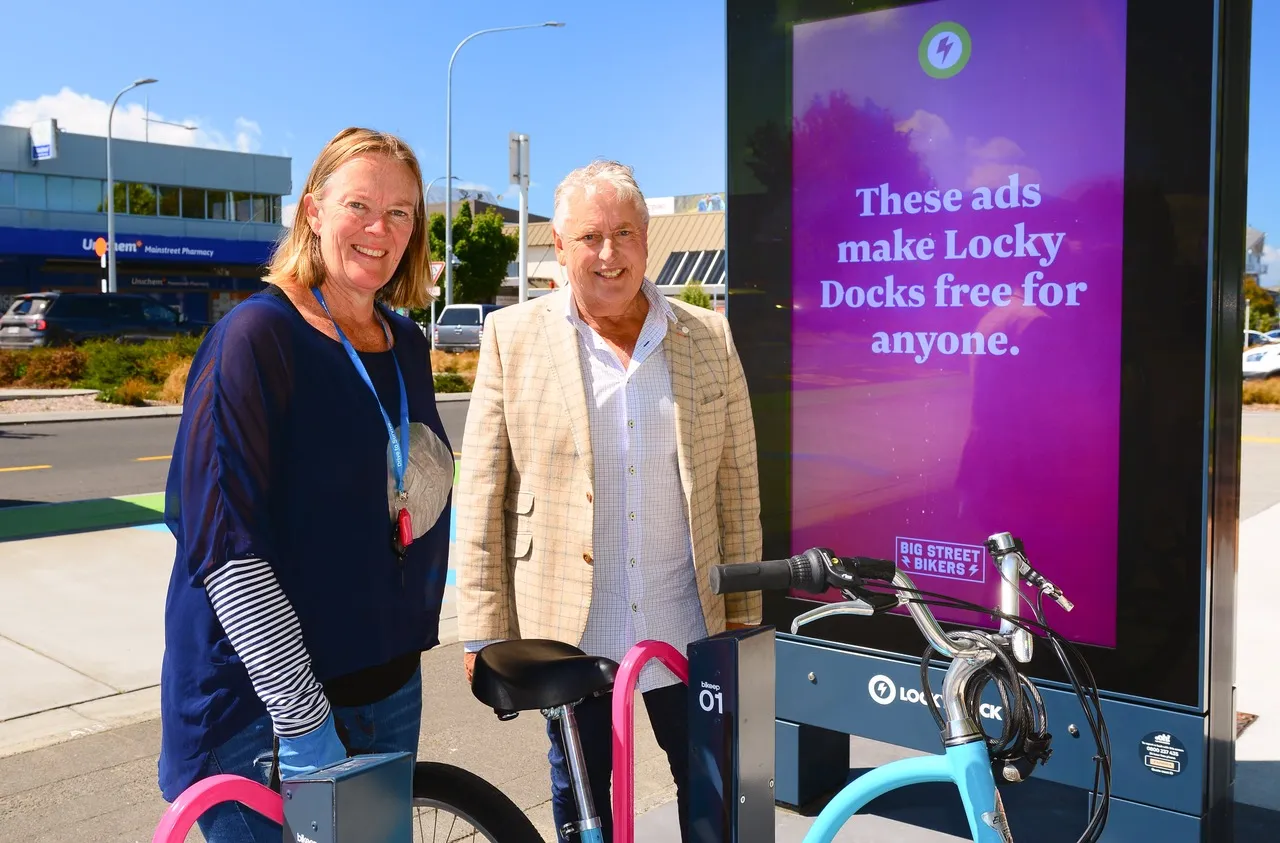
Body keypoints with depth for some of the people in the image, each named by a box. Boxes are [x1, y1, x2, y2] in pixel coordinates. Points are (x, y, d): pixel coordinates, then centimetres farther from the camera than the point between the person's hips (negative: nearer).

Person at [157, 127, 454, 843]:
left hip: (386, 682, 6)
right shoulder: (259, 334, -14)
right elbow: (222, 541, -20)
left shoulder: (408, 346, 6)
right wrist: (302, 716, -23)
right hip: (264, 700, -6)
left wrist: (414, 635, 12)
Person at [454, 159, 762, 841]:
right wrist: (483, 631, -4)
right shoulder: (513, 337, -3)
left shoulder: (708, 338, 2)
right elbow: (480, 495, -3)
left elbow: (737, 484, 5)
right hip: (567, 631, -1)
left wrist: (743, 610, 6)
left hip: (687, 630, 1)